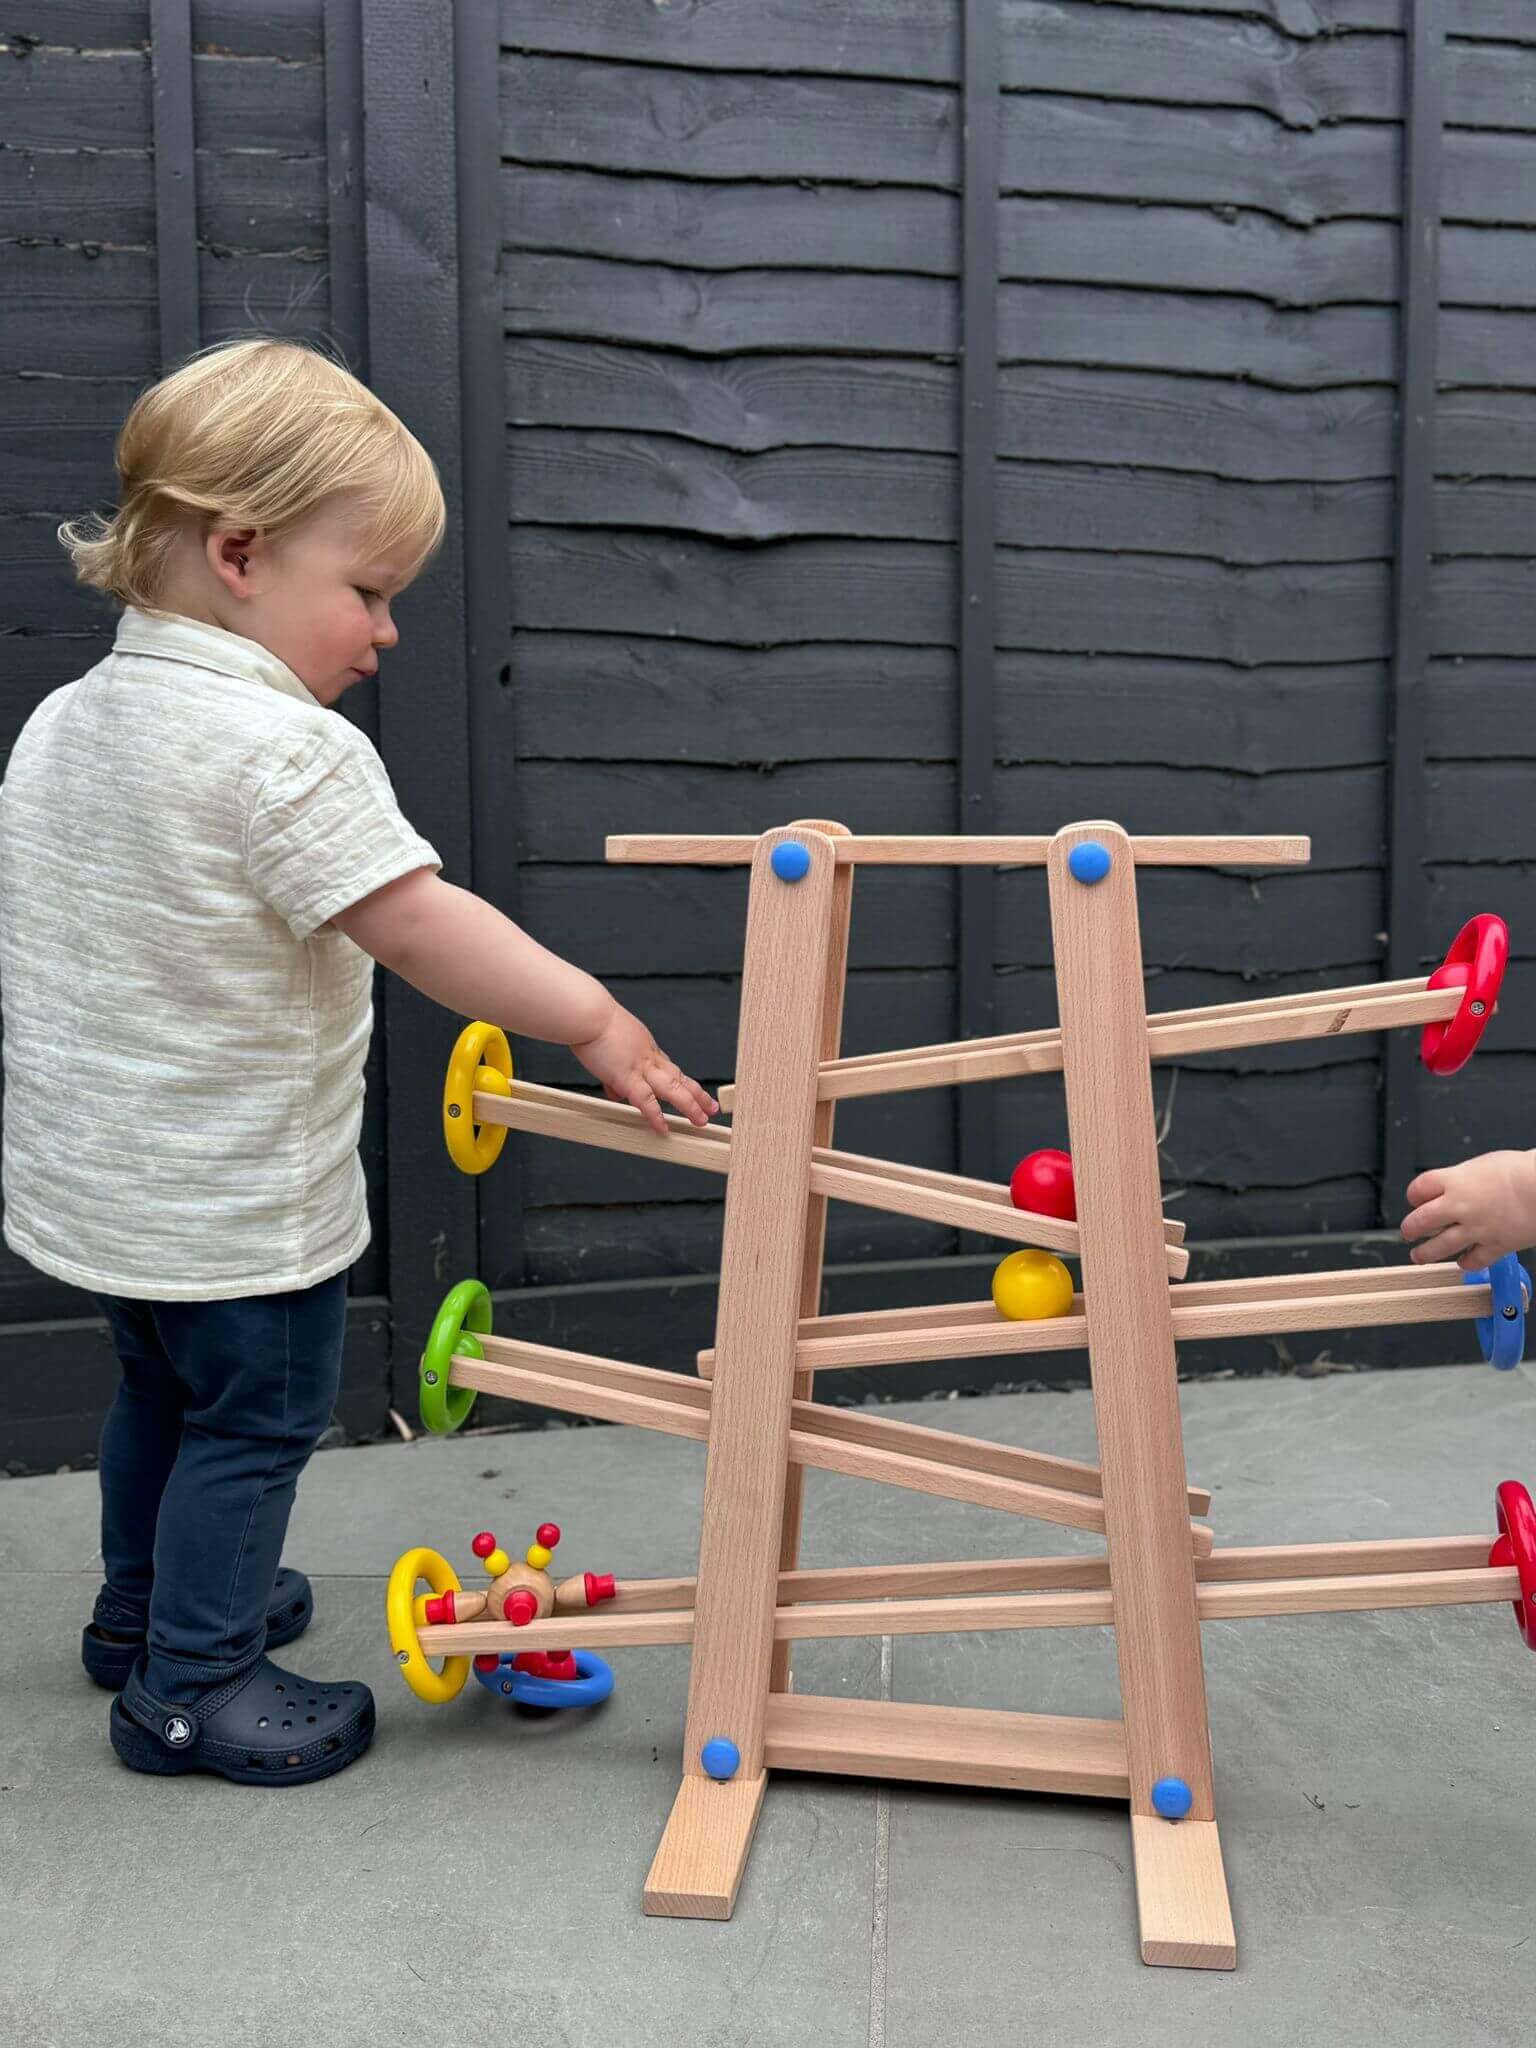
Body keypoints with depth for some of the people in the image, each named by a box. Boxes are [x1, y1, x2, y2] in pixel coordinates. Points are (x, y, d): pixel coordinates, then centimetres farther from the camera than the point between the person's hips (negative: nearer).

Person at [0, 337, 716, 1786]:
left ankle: (144, 1606, 45)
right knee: (256, 1421, 9)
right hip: (238, 1205, -9)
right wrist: (597, 1022, -21)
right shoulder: (286, 750, -24)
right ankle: (191, 1687, 22)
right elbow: (417, 926, -27)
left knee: (161, 1392, 26)